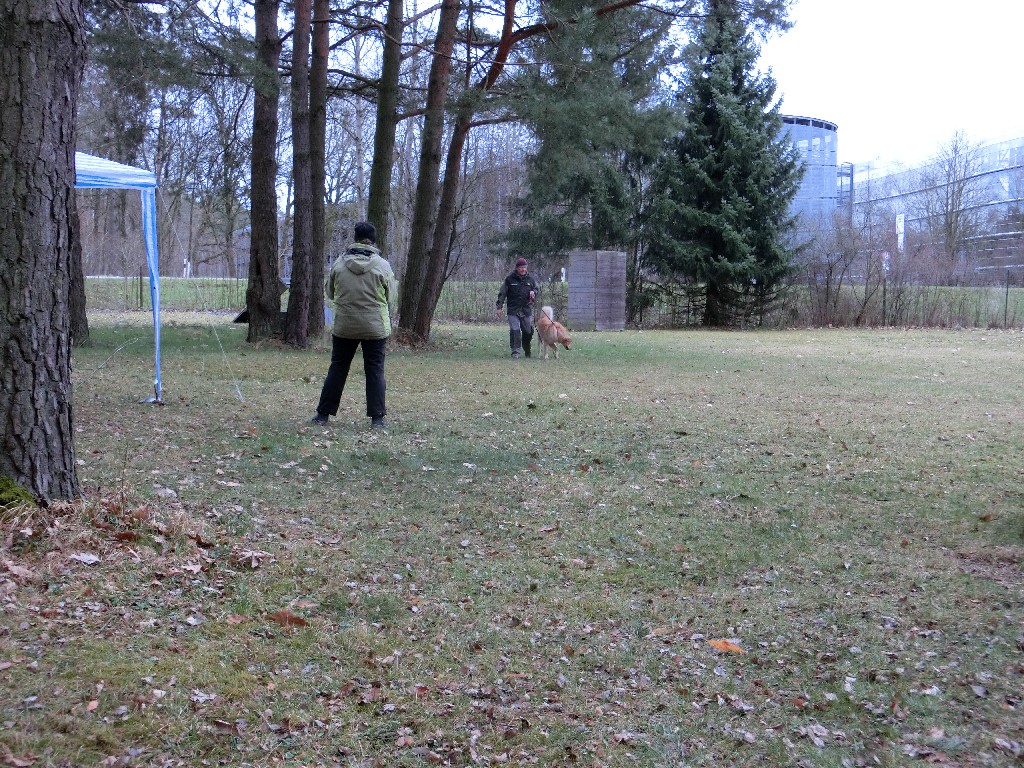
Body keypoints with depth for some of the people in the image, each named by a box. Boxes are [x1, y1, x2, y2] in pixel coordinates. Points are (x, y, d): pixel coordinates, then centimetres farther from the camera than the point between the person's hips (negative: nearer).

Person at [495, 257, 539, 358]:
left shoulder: (530, 278, 9)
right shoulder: (510, 279, 1)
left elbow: (538, 290, 18)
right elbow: (502, 294, 4)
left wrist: (533, 292, -6)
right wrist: (499, 307, -1)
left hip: (527, 310, 3)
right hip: (513, 310, -2)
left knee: (528, 331, 6)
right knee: (515, 331, -12)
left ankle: (526, 349, 29)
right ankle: (516, 351, -7)